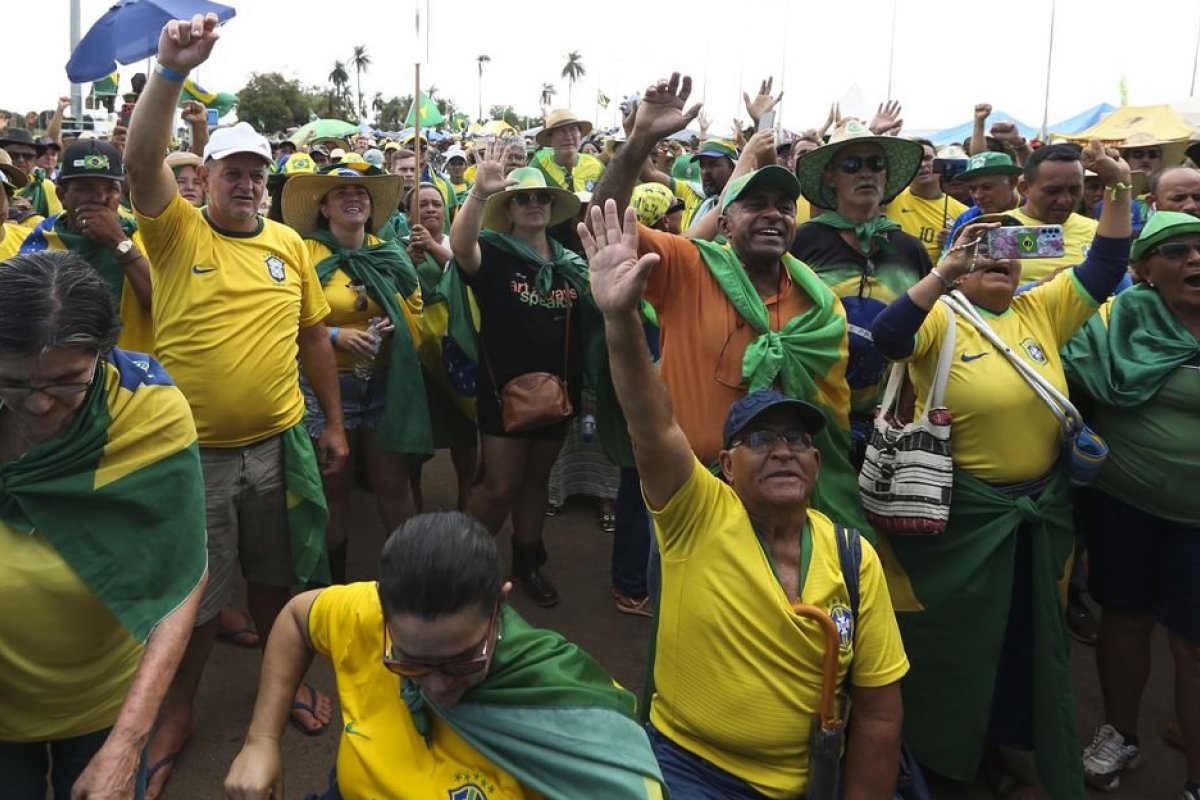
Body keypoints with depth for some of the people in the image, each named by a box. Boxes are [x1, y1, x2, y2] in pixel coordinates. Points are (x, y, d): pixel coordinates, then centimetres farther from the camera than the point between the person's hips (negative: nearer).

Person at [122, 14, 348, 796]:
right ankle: (177, 713, 33)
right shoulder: (178, 230, -4)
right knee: (195, 594, 10)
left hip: (278, 443, 3)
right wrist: (171, 71, -34)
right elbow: (141, 161, -23)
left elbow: (314, 335, 10)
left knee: (276, 575, 18)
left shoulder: (288, 243, 4)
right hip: (195, 450, -2)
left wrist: (334, 422, 11)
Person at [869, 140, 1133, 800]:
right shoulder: (939, 318, -9)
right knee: (953, 638, 9)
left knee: (1028, 635, 18)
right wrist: (944, 271, -34)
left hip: (1040, 509, 6)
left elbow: (1104, 269, 4)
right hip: (959, 509, -5)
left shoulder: (1042, 312, 6)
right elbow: (887, 337, -26)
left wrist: (1119, 191, -6)